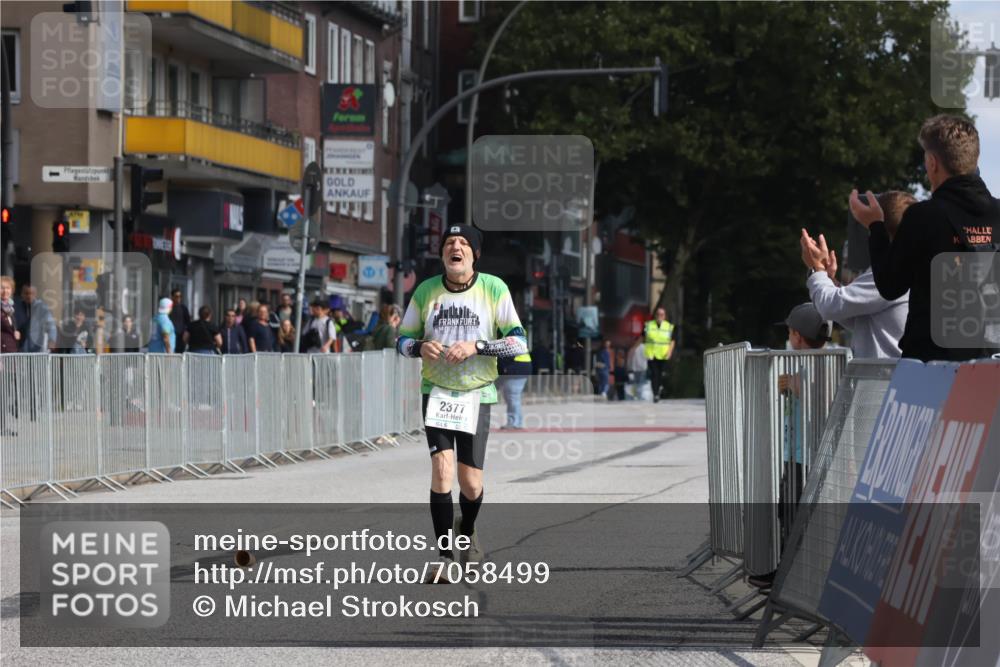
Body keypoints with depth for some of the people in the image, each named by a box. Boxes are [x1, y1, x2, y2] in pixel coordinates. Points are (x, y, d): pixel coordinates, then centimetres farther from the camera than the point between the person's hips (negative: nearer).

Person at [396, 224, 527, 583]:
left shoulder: (494, 288, -5)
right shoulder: (425, 291, 0)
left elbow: (518, 343, -6)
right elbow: (403, 339, 9)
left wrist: (476, 346, -20)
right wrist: (420, 347, -14)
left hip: (477, 394, -1)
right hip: (436, 390, 1)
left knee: (471, 483, 1)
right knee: (442, 467, -17)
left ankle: (467, 531, 36)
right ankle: (444, 556, -9)